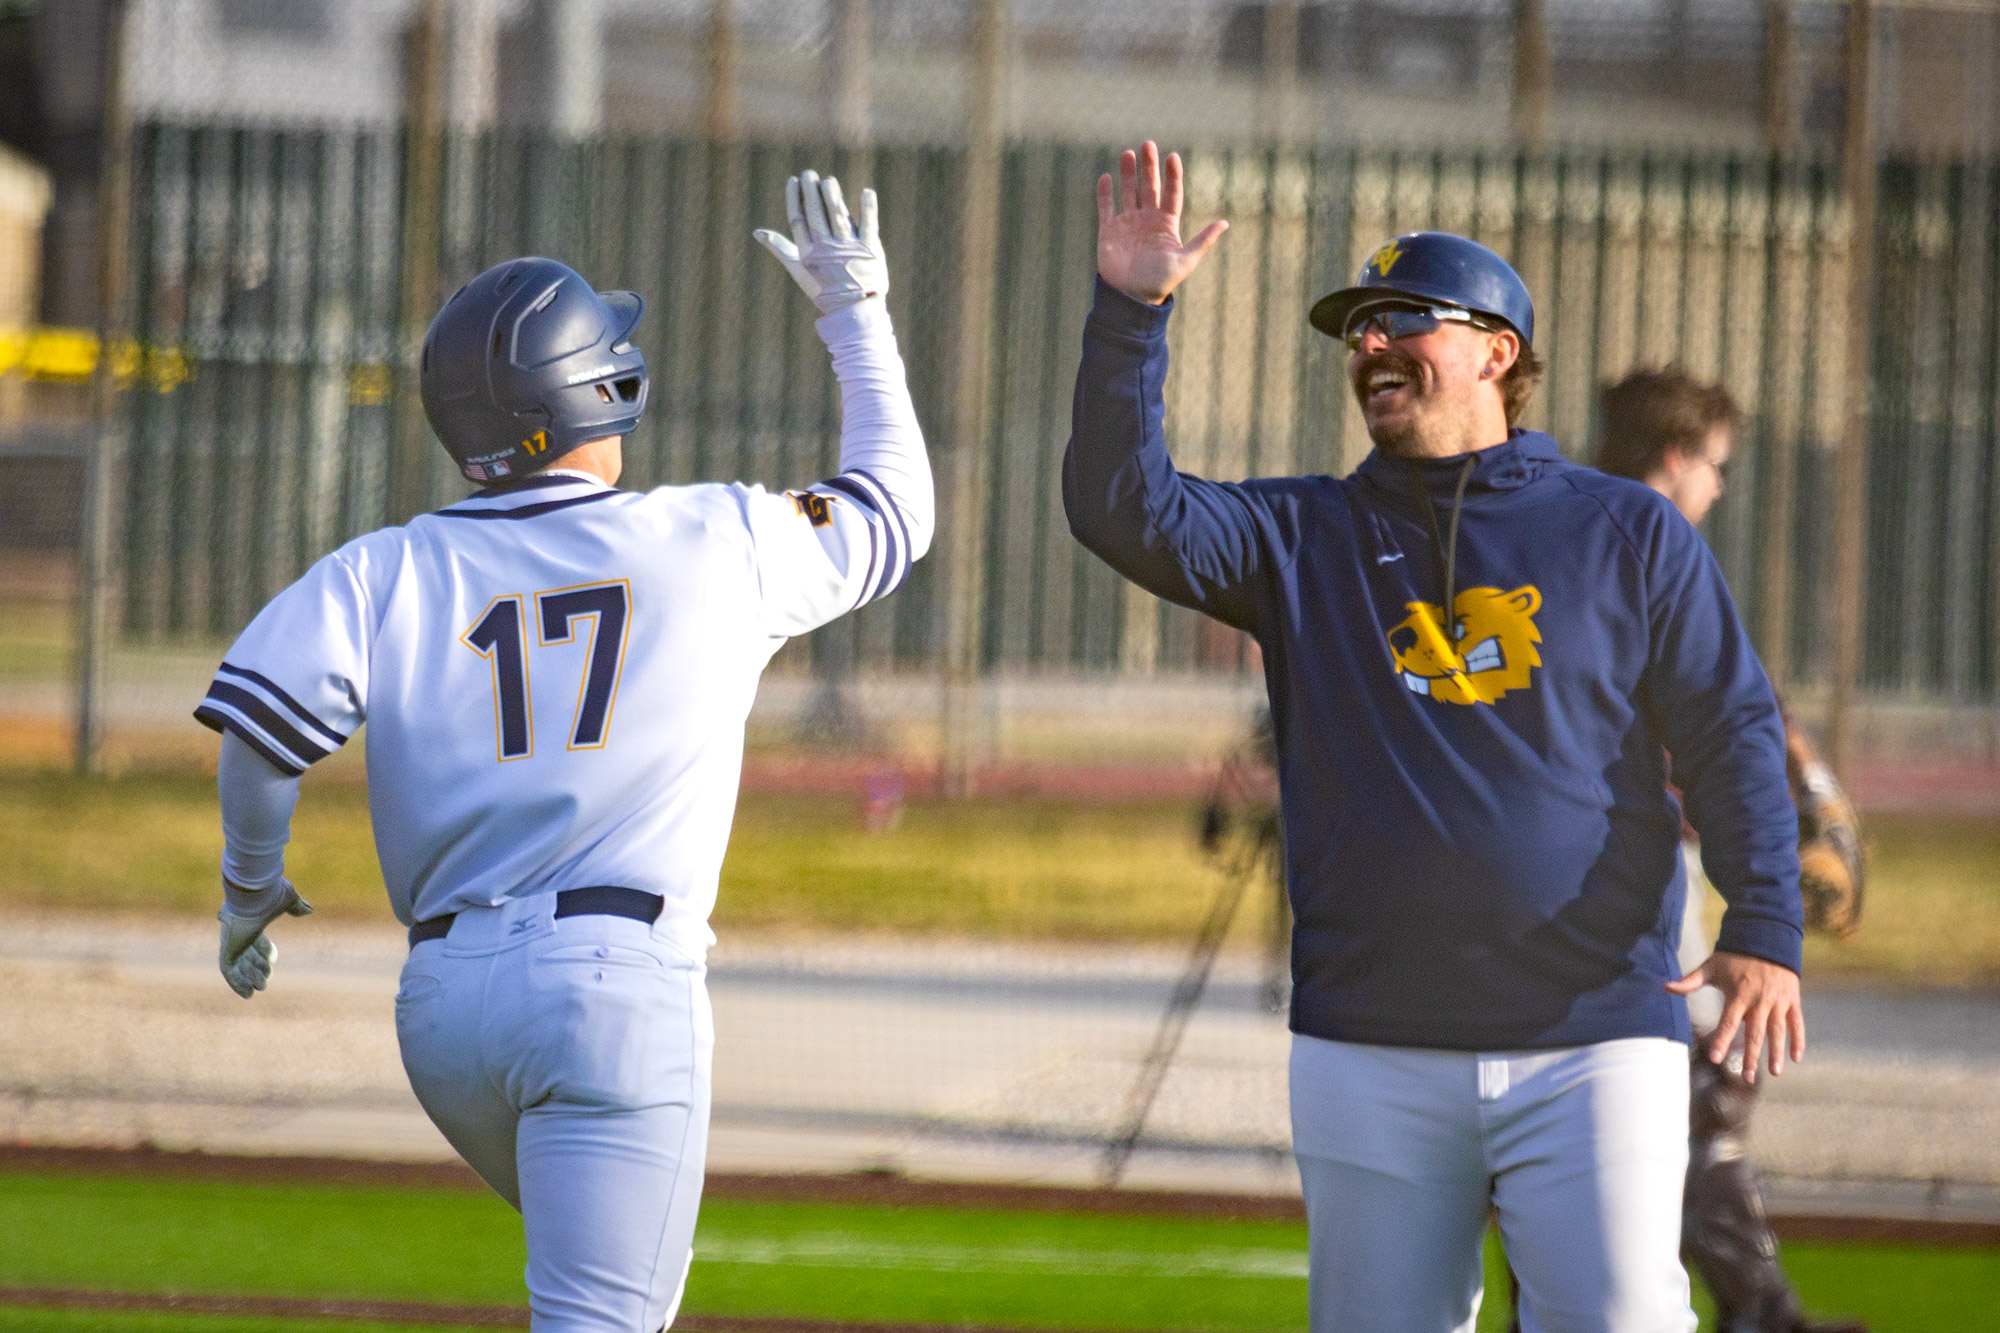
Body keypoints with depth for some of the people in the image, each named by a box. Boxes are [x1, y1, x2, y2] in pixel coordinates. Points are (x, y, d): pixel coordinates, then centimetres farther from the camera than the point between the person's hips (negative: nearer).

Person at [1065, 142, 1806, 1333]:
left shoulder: (1629, 536, 7)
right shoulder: (1304, 539, 12)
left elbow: (1732, 734, 3)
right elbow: (1125, 508, -3)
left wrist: (1765, 929, -11)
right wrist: (1132, 312, -14)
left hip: (1592, 1043, -2)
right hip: (1372, 1048, 3)